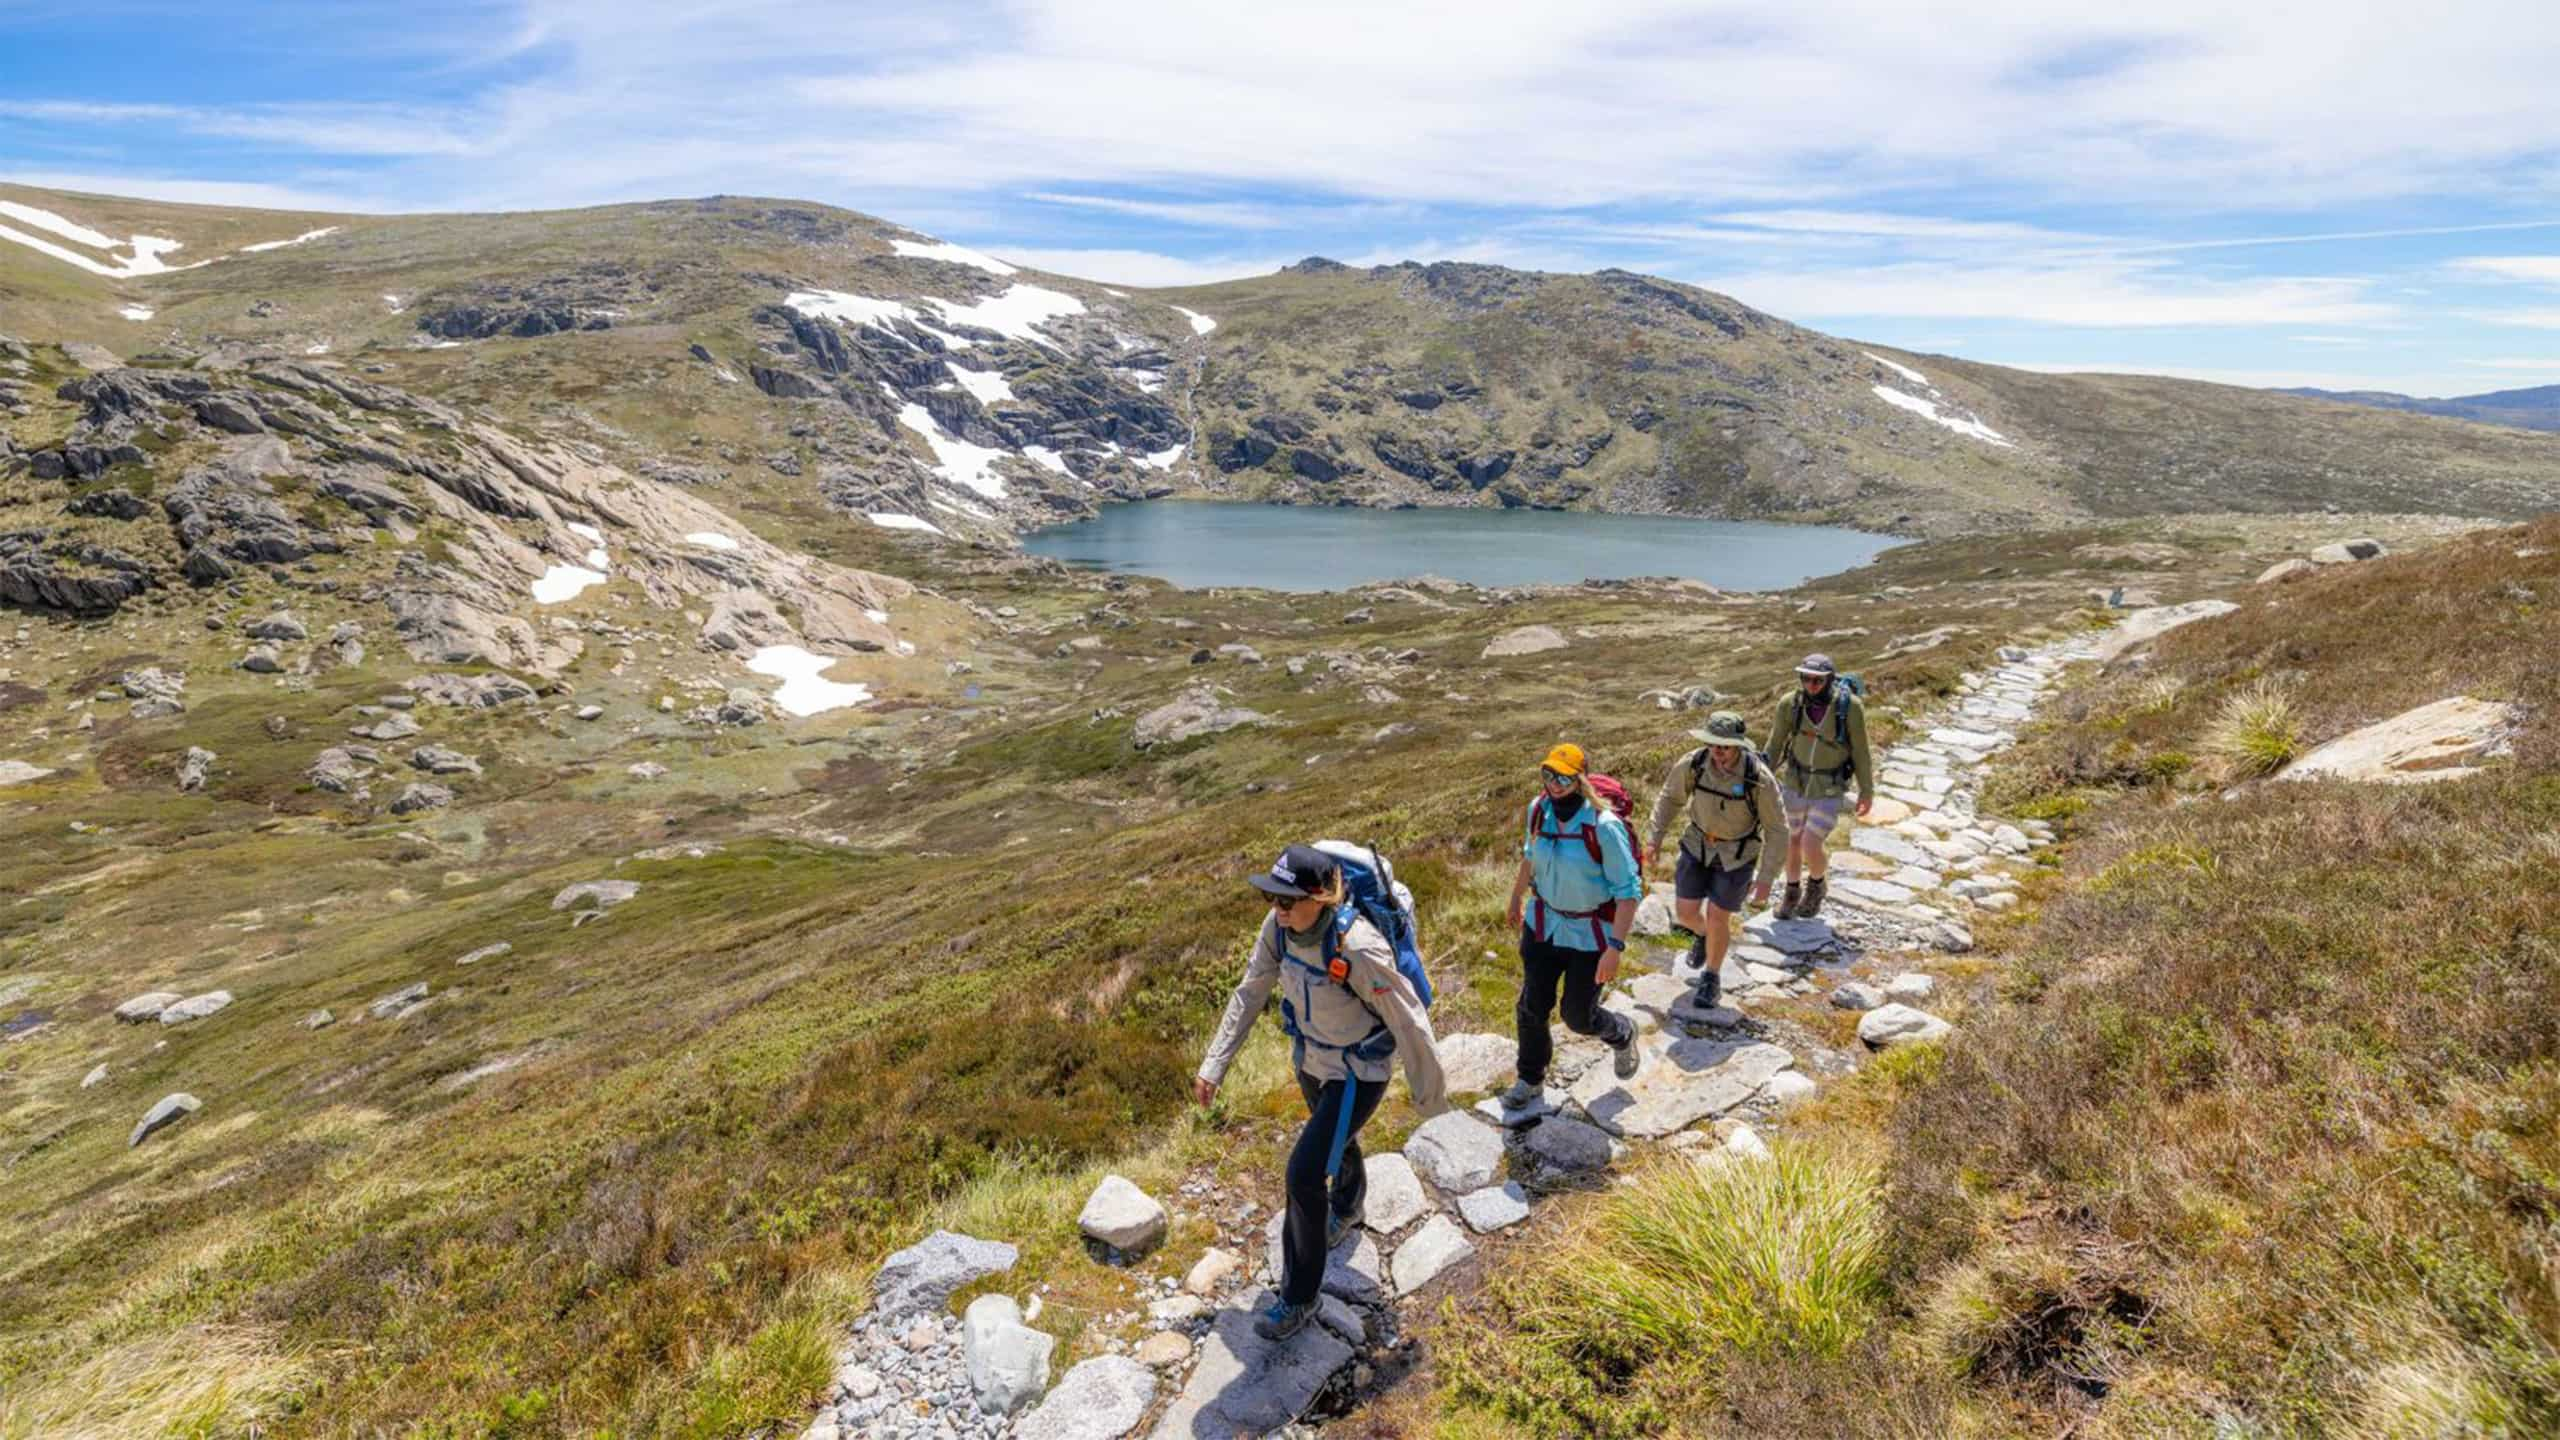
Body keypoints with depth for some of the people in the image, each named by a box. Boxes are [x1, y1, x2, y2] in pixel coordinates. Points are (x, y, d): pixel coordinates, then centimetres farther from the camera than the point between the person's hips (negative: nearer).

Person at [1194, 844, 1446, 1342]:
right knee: (1335, 1138, 31)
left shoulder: (1358, 948, -38)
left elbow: (1409, 1023, -26)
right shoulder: (1280, 925, -18)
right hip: (1312, 1059, 7)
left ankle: (1299, 1297, 15)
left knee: (1305, 1175, -7)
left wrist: (1430, 1095, -14)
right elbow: (1249, 994, -6)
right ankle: (1347, 1207, 64)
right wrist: (1213, 1065, -7)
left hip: (1358, 1073, -7)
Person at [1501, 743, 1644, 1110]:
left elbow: (1628, 891, -21)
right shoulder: (1539, 809, -10)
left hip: (1590, 934, -4)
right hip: (1543, 924, 5)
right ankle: (1530, 1078, 36)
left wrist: (1615, 948, -25)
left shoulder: (1604, 827, -27)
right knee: (1531, 1008, 11)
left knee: (1579, 1017, 10)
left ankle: (1622, 1035, 45)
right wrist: (1516, 899, 22)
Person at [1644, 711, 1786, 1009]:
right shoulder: (1693, 763, -22)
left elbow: (1776, 829, -18)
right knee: (1684, 912, 2)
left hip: (1738, 853, -3)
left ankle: (1711, 977, 26)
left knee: (1718, 918, -1)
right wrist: (1656, 837, -9)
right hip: (1699, 843, 3)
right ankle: (1704, 934, 40)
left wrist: (1766, 878, -16)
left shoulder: (1759, 778, -30)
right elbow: (1670, 797, -2)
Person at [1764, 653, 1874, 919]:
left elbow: (1860, 749, -10)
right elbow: (1775, 744, -3)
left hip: (1829, 790, -2)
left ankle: (1816, 883, 27)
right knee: (1793, 842, 15)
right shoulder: (1790, 703, -17)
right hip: (1795, 783, 3)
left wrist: (1867, 791, -1)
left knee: (1811, 849, -7)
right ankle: (1793, 891, 41)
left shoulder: (1850, 705, -23)